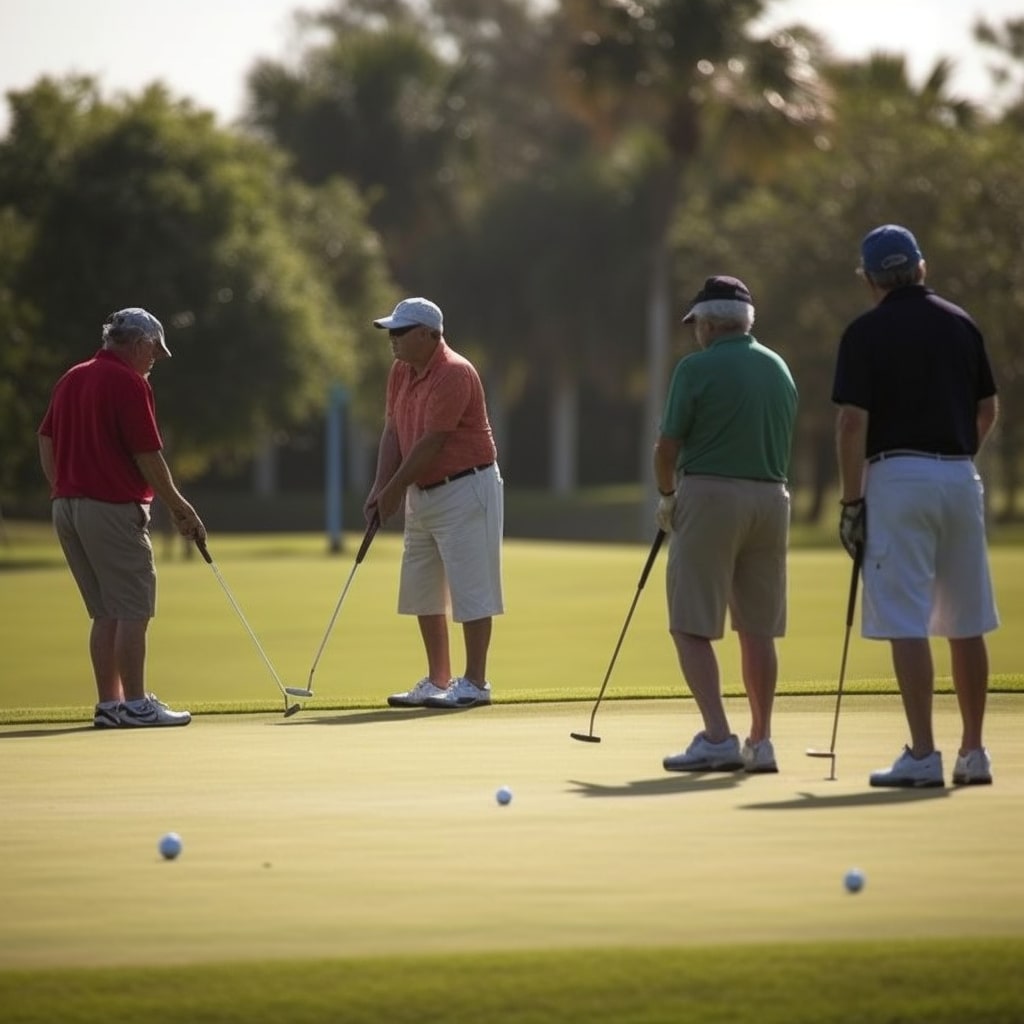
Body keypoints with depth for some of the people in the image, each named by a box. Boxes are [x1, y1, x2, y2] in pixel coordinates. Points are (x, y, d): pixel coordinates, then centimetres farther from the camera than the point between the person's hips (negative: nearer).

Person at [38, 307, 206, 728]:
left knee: (105, 612, 12)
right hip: (113, 508, -8)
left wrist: (65, 492, 18)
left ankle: (108, 704, 10)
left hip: (67, 507, 8)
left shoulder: (72, 378, 14)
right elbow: (148, 456, -13)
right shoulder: (129, 382, -11)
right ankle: (135, 704, -4)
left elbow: (46, 442, 15)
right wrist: (180, 508, -4)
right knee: (133, 610, -3)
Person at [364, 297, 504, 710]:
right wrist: (380, 486, -6)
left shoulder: (454, 374, -20)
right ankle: (438, 681, 18)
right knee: (421, 590, 11)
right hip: (423, 492, 10)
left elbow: (431, 443, -21)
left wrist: (394, 489, -14)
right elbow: (393, 432, 7)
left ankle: (475, 683, -1)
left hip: (465, 490, -9)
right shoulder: (400, 372, 7)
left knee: (469, 588, -6)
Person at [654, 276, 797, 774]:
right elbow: (782, 442, 14)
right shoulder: (779, 369, 11)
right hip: (770, 497, 6)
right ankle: (760, 741, 11)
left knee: (692, 626, -4)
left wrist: (667, 497, 8)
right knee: (757, 628, 11)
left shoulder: (696, 368, -8)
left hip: (709, 495, -6)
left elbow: (668, 445, -7)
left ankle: (717, 737, -15)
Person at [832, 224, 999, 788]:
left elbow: (852, 423, -10)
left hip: (898, 475, -5)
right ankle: (973, 751, 16)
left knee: (906, 623, -7)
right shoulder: (961, 324, 10)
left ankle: (922, 755, -12)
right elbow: (988, 411, 15)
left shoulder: (866, 333, -5)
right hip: (961, 477, 5)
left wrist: (851, 502, -6)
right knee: (965, 622, 11)